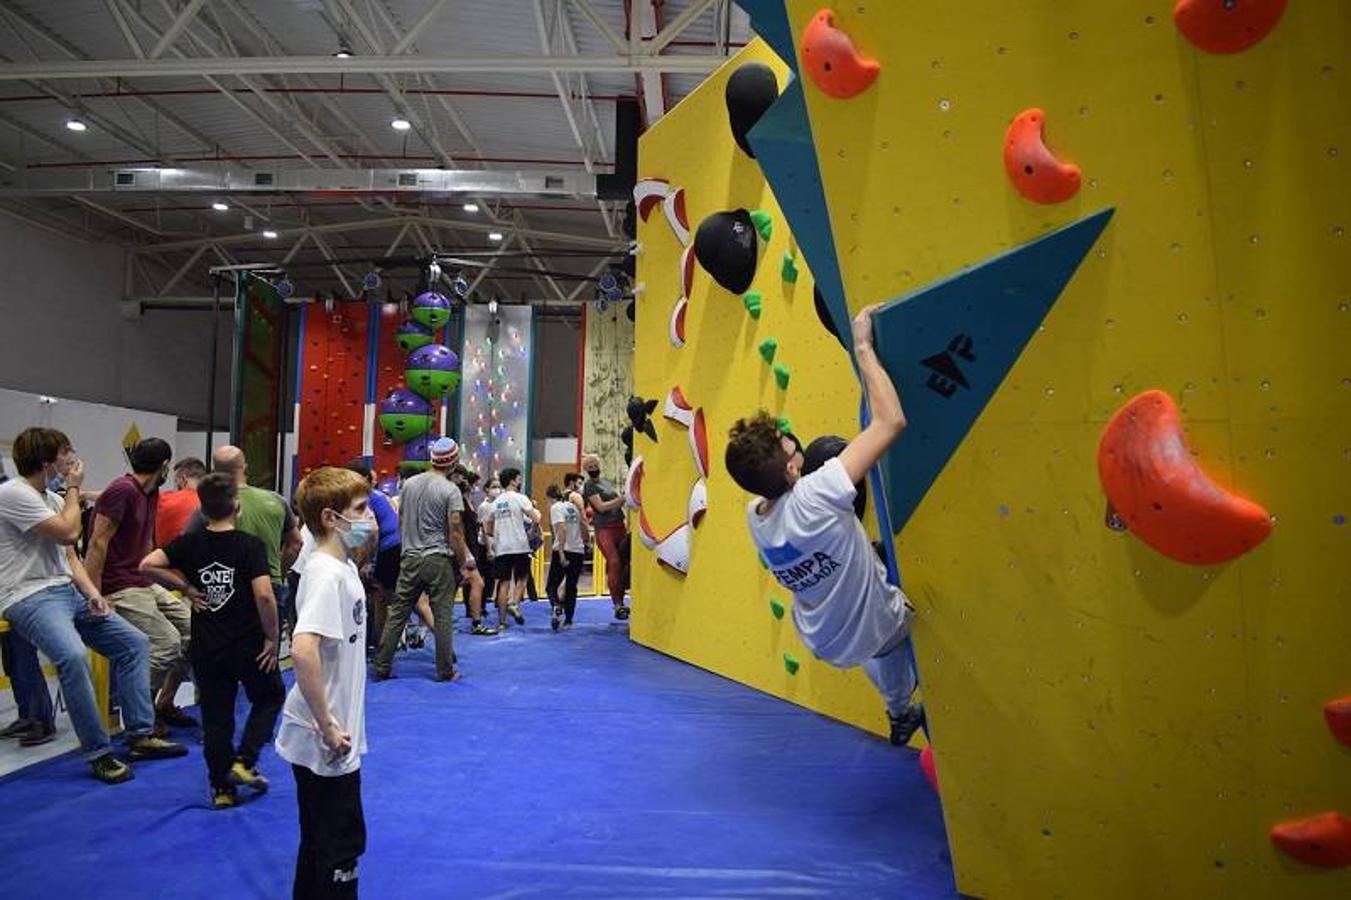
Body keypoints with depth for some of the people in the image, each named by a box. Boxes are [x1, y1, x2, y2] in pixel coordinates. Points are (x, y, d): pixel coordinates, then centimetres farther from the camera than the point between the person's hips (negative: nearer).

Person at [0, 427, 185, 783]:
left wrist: (91, 591, -1)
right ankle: (98, 753, -21)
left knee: (134, 643, 2)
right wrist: (73, 488, -3)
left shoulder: (52, 498, 15)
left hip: (68, 592, 9)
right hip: (29, 598, -9)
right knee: (73, 655, -33)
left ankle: (140, 736, 5)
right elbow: (68, 532, -16)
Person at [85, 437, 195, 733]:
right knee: (166, 643, -18)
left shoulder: (151, 494, 13)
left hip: (145, 584, 9)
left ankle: (164, 704, 15)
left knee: (193, 628, 3)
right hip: (119, 588, -9)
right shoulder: (122, 491, -14)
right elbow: (97, 545, -18)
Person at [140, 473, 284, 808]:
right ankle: (244, 761, 10)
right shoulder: (250, 545, -13)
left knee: (215, 716, 13)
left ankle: (221, 787, 18)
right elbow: (264, 595, -21)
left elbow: (148, 565, -12)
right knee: (270, 697, 20)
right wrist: (272, 638, -10)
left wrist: (185, 587, -1)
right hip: (248, 645, -3)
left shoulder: (190, 543, -1)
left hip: (206, 648, 3)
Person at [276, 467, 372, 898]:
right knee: (337, 849, 5)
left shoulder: (344, 567, 6)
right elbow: (303, 651, -34)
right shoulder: (326, 574, -22)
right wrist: (327, 726, -26)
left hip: (336, 741, 9)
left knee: (324, 844, 22)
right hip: (326, 745, -9)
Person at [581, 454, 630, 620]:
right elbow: (601, 507, -12)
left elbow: (619, 503, 25)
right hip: (604, 528, -7)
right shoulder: (589, 486, -1)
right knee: (614, 562, -18)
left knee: (623, 563, 3)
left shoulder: (606, 482, 20)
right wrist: (622, 499, -15)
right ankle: (617, 605, -17)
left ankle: (621, 602, 12)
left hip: (619, 526, 7)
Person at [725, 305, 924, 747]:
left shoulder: (754, 515, -16)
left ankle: (900, 714, 51)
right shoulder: (814, 499, -37)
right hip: (875, 632, -6)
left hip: (825, 643, 7)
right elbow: (891, 420, -37)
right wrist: (863, 347, -30)